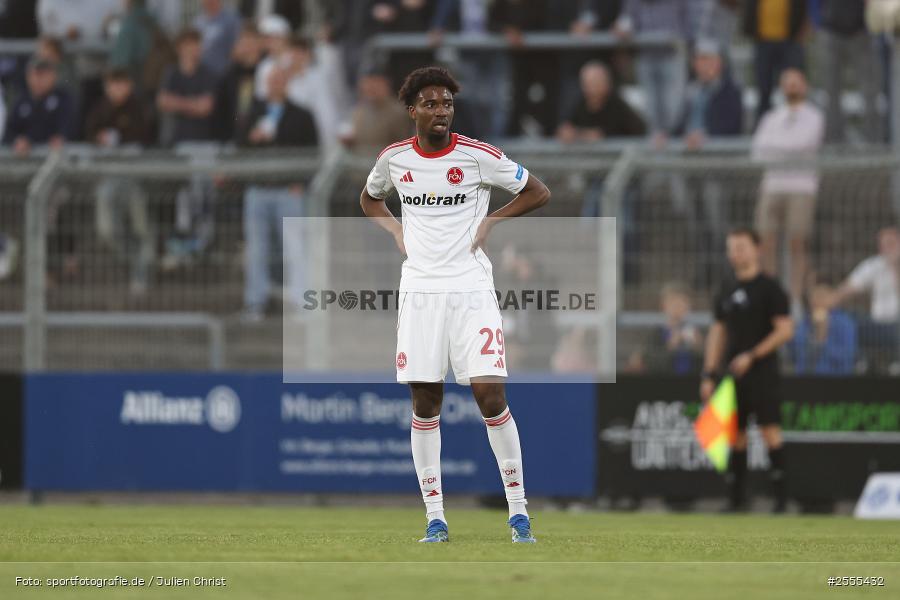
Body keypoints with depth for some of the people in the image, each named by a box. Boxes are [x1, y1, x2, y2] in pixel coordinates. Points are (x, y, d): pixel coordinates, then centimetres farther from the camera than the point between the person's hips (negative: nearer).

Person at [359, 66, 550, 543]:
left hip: (471, 289, -3)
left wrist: (489, 221, -4)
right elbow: (369, 199, 26)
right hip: (419, 289, 3)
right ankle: (434, 516, 7)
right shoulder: (394, 159, 5)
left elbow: (538, 192, 5)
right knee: (425, 401, 1)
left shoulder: (478, 156, -4)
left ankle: (518, 509, -1)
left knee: (490, 394, -10)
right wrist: (396, 231, 8)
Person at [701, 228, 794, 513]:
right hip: (731, 373, 6)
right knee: (735, 434, 5)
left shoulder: (769, 288, -3)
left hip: (762, 372, -6)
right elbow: (717, 334, 18)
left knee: (770, 430, -11)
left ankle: (780, 497, -11)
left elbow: (785, 330, -9)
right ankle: (735, 499, 8)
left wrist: (752, 356, -15)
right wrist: (709, 374, 11)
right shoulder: (726, 292, 15)